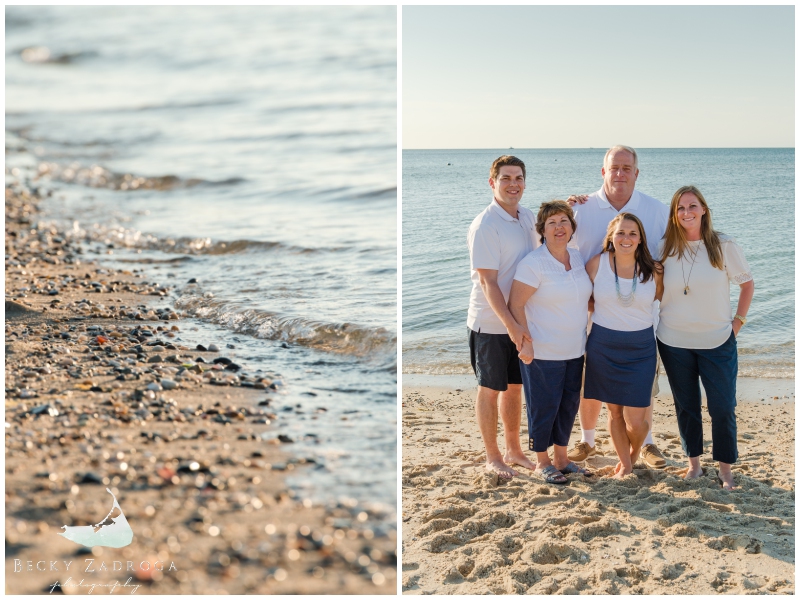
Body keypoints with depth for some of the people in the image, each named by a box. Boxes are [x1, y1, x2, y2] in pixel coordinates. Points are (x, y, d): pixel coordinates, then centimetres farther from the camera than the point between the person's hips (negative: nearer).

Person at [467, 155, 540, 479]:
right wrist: (511, 324, -25)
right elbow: (487, 282, -21)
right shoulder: (485, 225, -18)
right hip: (492, 323, -7)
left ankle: (513, 450, 31)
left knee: (515, 387, 17)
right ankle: (492, 457, 18)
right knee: (490, 389, 6)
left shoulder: (527, 217, 5)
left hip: (521, 321, 7)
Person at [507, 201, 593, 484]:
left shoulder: (578, 258, 6)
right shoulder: (533, 263, -15)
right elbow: (515, 305, -15)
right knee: (544, 408, 2)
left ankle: (561, 458, 29)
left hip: (574, 350, 7)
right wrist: (525, 343, -21)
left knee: (569, 405, 14)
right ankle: (542, 463, 19)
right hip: (542, 352, -7)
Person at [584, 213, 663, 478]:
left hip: (640, 349, 0)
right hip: (603, 346, 0)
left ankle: (634, 454, 30)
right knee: (614, 410, 10)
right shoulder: (596, 264, -6)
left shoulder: (653, 270, -4)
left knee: (636, 419, -4)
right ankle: (625, 464, 31)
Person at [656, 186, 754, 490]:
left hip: (718, 342, -1)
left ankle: (725, 467, 15)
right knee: (686, 406, 12)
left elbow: (747, 283, 6)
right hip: (674, 342, 1)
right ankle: (693, 462, 26)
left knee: (723, 408, 1)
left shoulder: (724, 247, -6)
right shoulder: (664, 249, -3)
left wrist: (738, 320, 1)